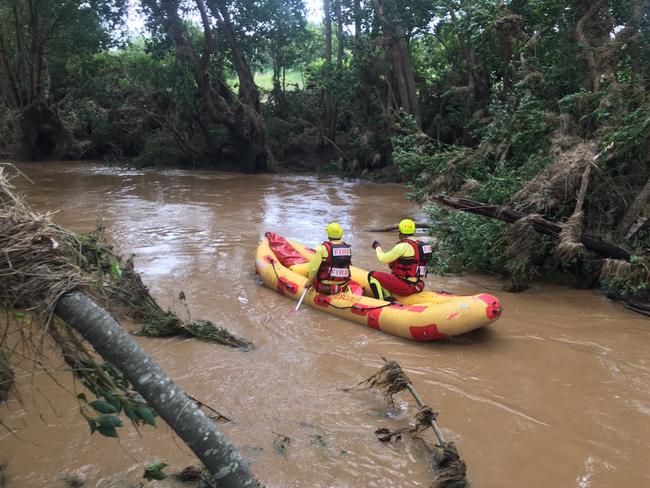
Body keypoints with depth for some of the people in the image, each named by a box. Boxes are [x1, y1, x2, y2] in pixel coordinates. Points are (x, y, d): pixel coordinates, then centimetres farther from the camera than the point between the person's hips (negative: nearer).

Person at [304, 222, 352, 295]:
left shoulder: (322, 248, -16)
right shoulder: (348, 248, -1)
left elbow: (312, 268, -15)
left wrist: (309, 282, 1)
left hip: (325, 288, -4)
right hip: (343, 288, 4)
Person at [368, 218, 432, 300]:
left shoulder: (404, 246, -17)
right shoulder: (418, 244, 9)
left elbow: (383, 259, -10)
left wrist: (378, 247, 8)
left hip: (404, 287, -9)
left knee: (372, 275, -2)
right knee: (383, 277, 27)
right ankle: (388, 298, 7)